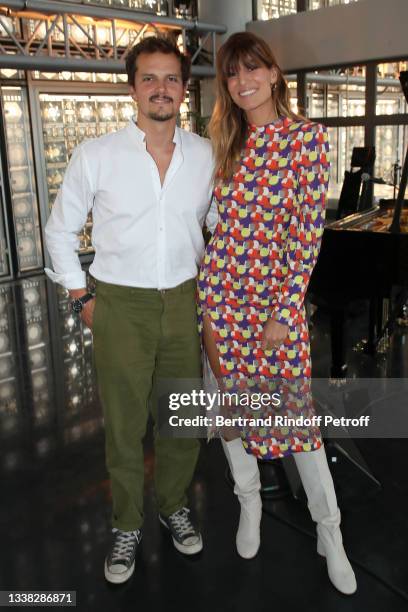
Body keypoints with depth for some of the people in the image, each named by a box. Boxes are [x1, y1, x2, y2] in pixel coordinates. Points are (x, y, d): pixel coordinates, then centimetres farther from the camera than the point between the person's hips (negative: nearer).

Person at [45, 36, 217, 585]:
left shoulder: (206, 156, 0)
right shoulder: (95, 155, -6)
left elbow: (220, 222, 16)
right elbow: (60, 229, 4)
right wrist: (81, 297, 0)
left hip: (184, 302, 2)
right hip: (120, 307, -2)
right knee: (124, 424, 8)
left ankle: (175, 507, 38)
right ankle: (127, 526, 30)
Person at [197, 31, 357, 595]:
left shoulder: (307, 137, -5)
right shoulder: (226, 142, 6)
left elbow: (309, 231, -9)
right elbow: (214, 223, 8)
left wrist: (284, 311, -13)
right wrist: (208, 306, 3)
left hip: (278, 294, -4)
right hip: (221, 292, 4)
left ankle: (329, 532, 21)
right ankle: (249, 501, 36)